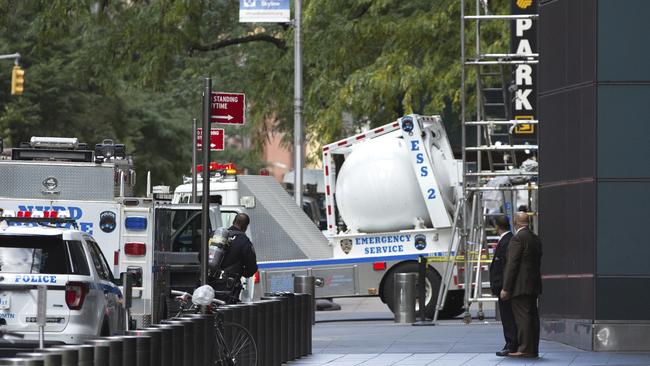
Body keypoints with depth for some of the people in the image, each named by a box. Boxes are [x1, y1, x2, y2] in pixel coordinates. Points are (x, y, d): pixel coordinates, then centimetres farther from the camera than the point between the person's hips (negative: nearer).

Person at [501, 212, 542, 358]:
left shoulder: (518, 238, -13)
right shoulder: (535, 239, 14)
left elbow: (512, 264, -16)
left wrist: (506, 288, -14)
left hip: (520, 285, -9)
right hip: (533, 285, 9)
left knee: (522, 317, -8)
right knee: (532, 316, 9)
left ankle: (525, 349, -10)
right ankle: (533, 349, 12)